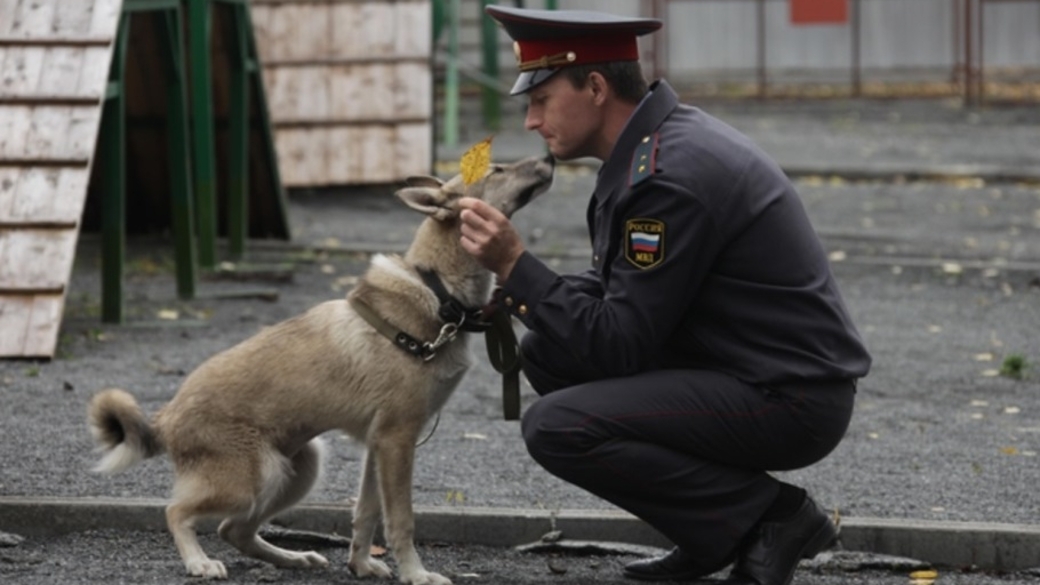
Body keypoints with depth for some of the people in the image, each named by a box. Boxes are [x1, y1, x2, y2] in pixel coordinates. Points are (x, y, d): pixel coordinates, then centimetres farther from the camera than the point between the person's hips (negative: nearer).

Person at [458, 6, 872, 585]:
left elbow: (621, 345, -21)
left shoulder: (670, 175, -22)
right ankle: (715, 534, 12)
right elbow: (615, 294, 19)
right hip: (744, 369, 10)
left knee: (556, 427, -20)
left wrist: (516, 264, -18)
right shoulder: (657, 140, 8)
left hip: (791, 401, -10)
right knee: (546, 355, 11)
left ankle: (769, 516, -7)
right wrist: (515, 297, 3)